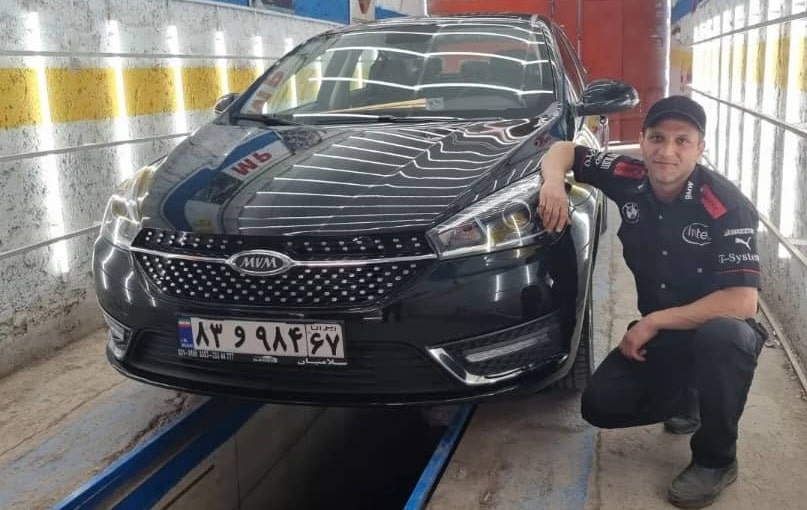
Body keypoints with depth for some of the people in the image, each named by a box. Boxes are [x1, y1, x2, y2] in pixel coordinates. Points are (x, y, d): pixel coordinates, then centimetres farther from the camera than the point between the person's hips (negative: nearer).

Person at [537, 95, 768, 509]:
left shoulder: (726, 206, -25)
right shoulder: (629, 178, -10)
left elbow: (742, 303, -32)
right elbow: (564, 150, 4)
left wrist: (653, 321, -27)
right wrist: (554, 181, -20)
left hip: (718, 326, -5)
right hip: (657, 331, 5)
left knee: (722, 336, -40)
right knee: (600, 405, -11)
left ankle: (716, 460, -15)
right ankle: (685, 400, 20)